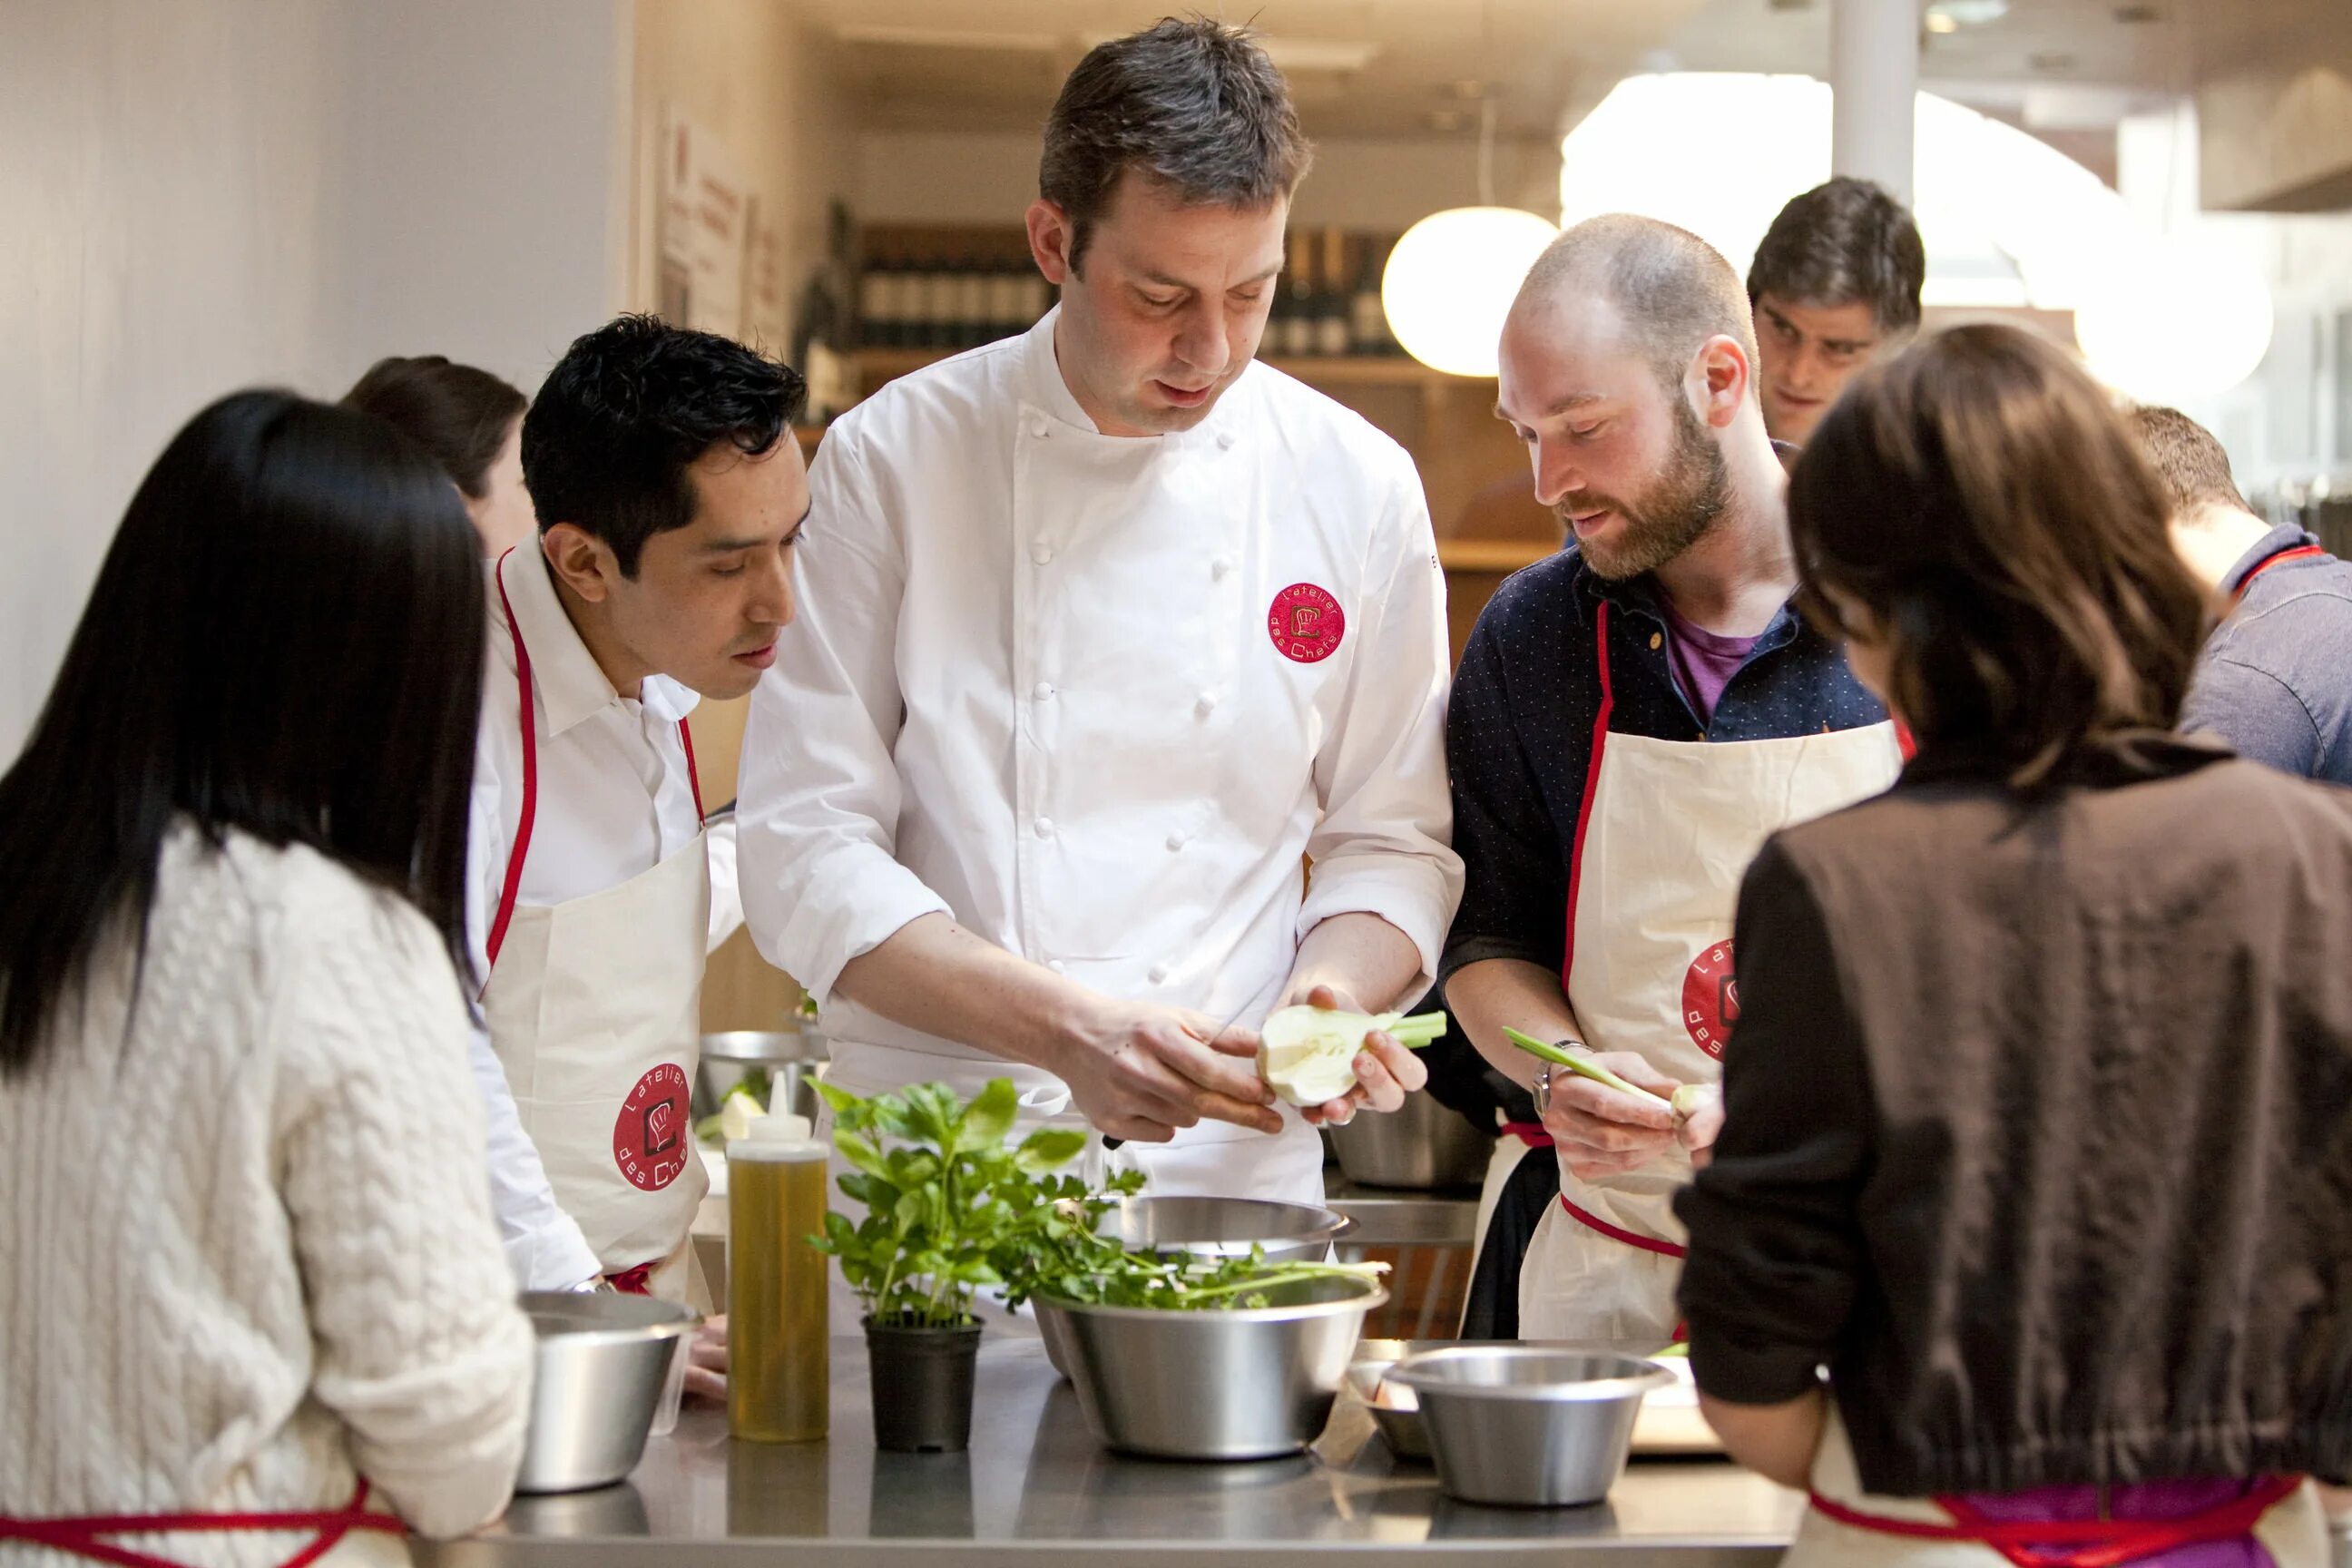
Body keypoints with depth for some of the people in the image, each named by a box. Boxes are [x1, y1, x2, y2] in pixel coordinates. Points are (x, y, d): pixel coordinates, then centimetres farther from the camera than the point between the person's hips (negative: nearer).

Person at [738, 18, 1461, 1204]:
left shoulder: (1359, 486, 2)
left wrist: (1330, 994, -12)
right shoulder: (892, 459, -3)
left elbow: (1394, 841, 9)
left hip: (1234, 1164, 1)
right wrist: (1061, 1025, -20)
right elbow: (804, 849, -7)